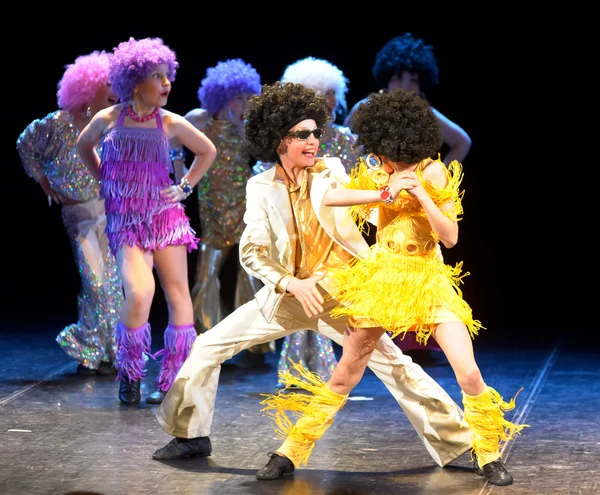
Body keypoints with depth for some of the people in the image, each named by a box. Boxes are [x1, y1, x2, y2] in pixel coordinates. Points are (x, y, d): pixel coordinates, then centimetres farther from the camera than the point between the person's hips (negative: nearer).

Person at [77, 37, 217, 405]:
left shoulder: (170, 123, -1)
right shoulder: (108, 119, -3)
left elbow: (207, 151, 16)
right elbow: (85, 145, 20)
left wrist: (186, 187, 8)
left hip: (165, 216, 2)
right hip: (125, 222, -2)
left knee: (178, 294, -3)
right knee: (139, 292, -21)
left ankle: (173, 382, 9)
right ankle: (130, 375, 0)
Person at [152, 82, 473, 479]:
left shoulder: (331, 171, -2)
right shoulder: (261, 187, 0)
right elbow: (251, 251, -6)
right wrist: (291, 284, -20)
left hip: (339, 293, -2)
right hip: (287, 294, 2)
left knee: (393, 364, -12)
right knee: (208, 346, -1)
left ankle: (457, 442, -4)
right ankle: (192, 435, 15)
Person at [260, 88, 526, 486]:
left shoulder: (433, 172, -8)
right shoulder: (376, 170, 4)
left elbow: (450, 237, -12)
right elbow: (330, 198, -10)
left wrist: (422, 195, -24)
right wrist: (386, 192, -18)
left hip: (428, 281, -2)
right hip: (381, 277, 2)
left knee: (469, 374, -12)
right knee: (346, 375, 6)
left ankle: (488, 456, 8)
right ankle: (294, 450, 17)